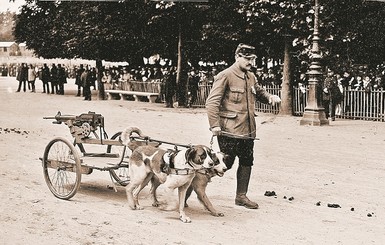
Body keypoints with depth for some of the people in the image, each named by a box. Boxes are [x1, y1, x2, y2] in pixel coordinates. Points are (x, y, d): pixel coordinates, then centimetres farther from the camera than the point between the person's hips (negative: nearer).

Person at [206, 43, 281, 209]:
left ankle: (241, 196, 25)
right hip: (229, 130, -8)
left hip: (248, 130, 8)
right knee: (225, 164, -4)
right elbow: (212, 102, -14)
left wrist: (270, 97, 8)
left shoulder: (251, 76, 13)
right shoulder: (225, 76, -11)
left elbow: (259, 92, 31)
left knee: (247, 163, 12)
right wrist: (215, 125, -21)